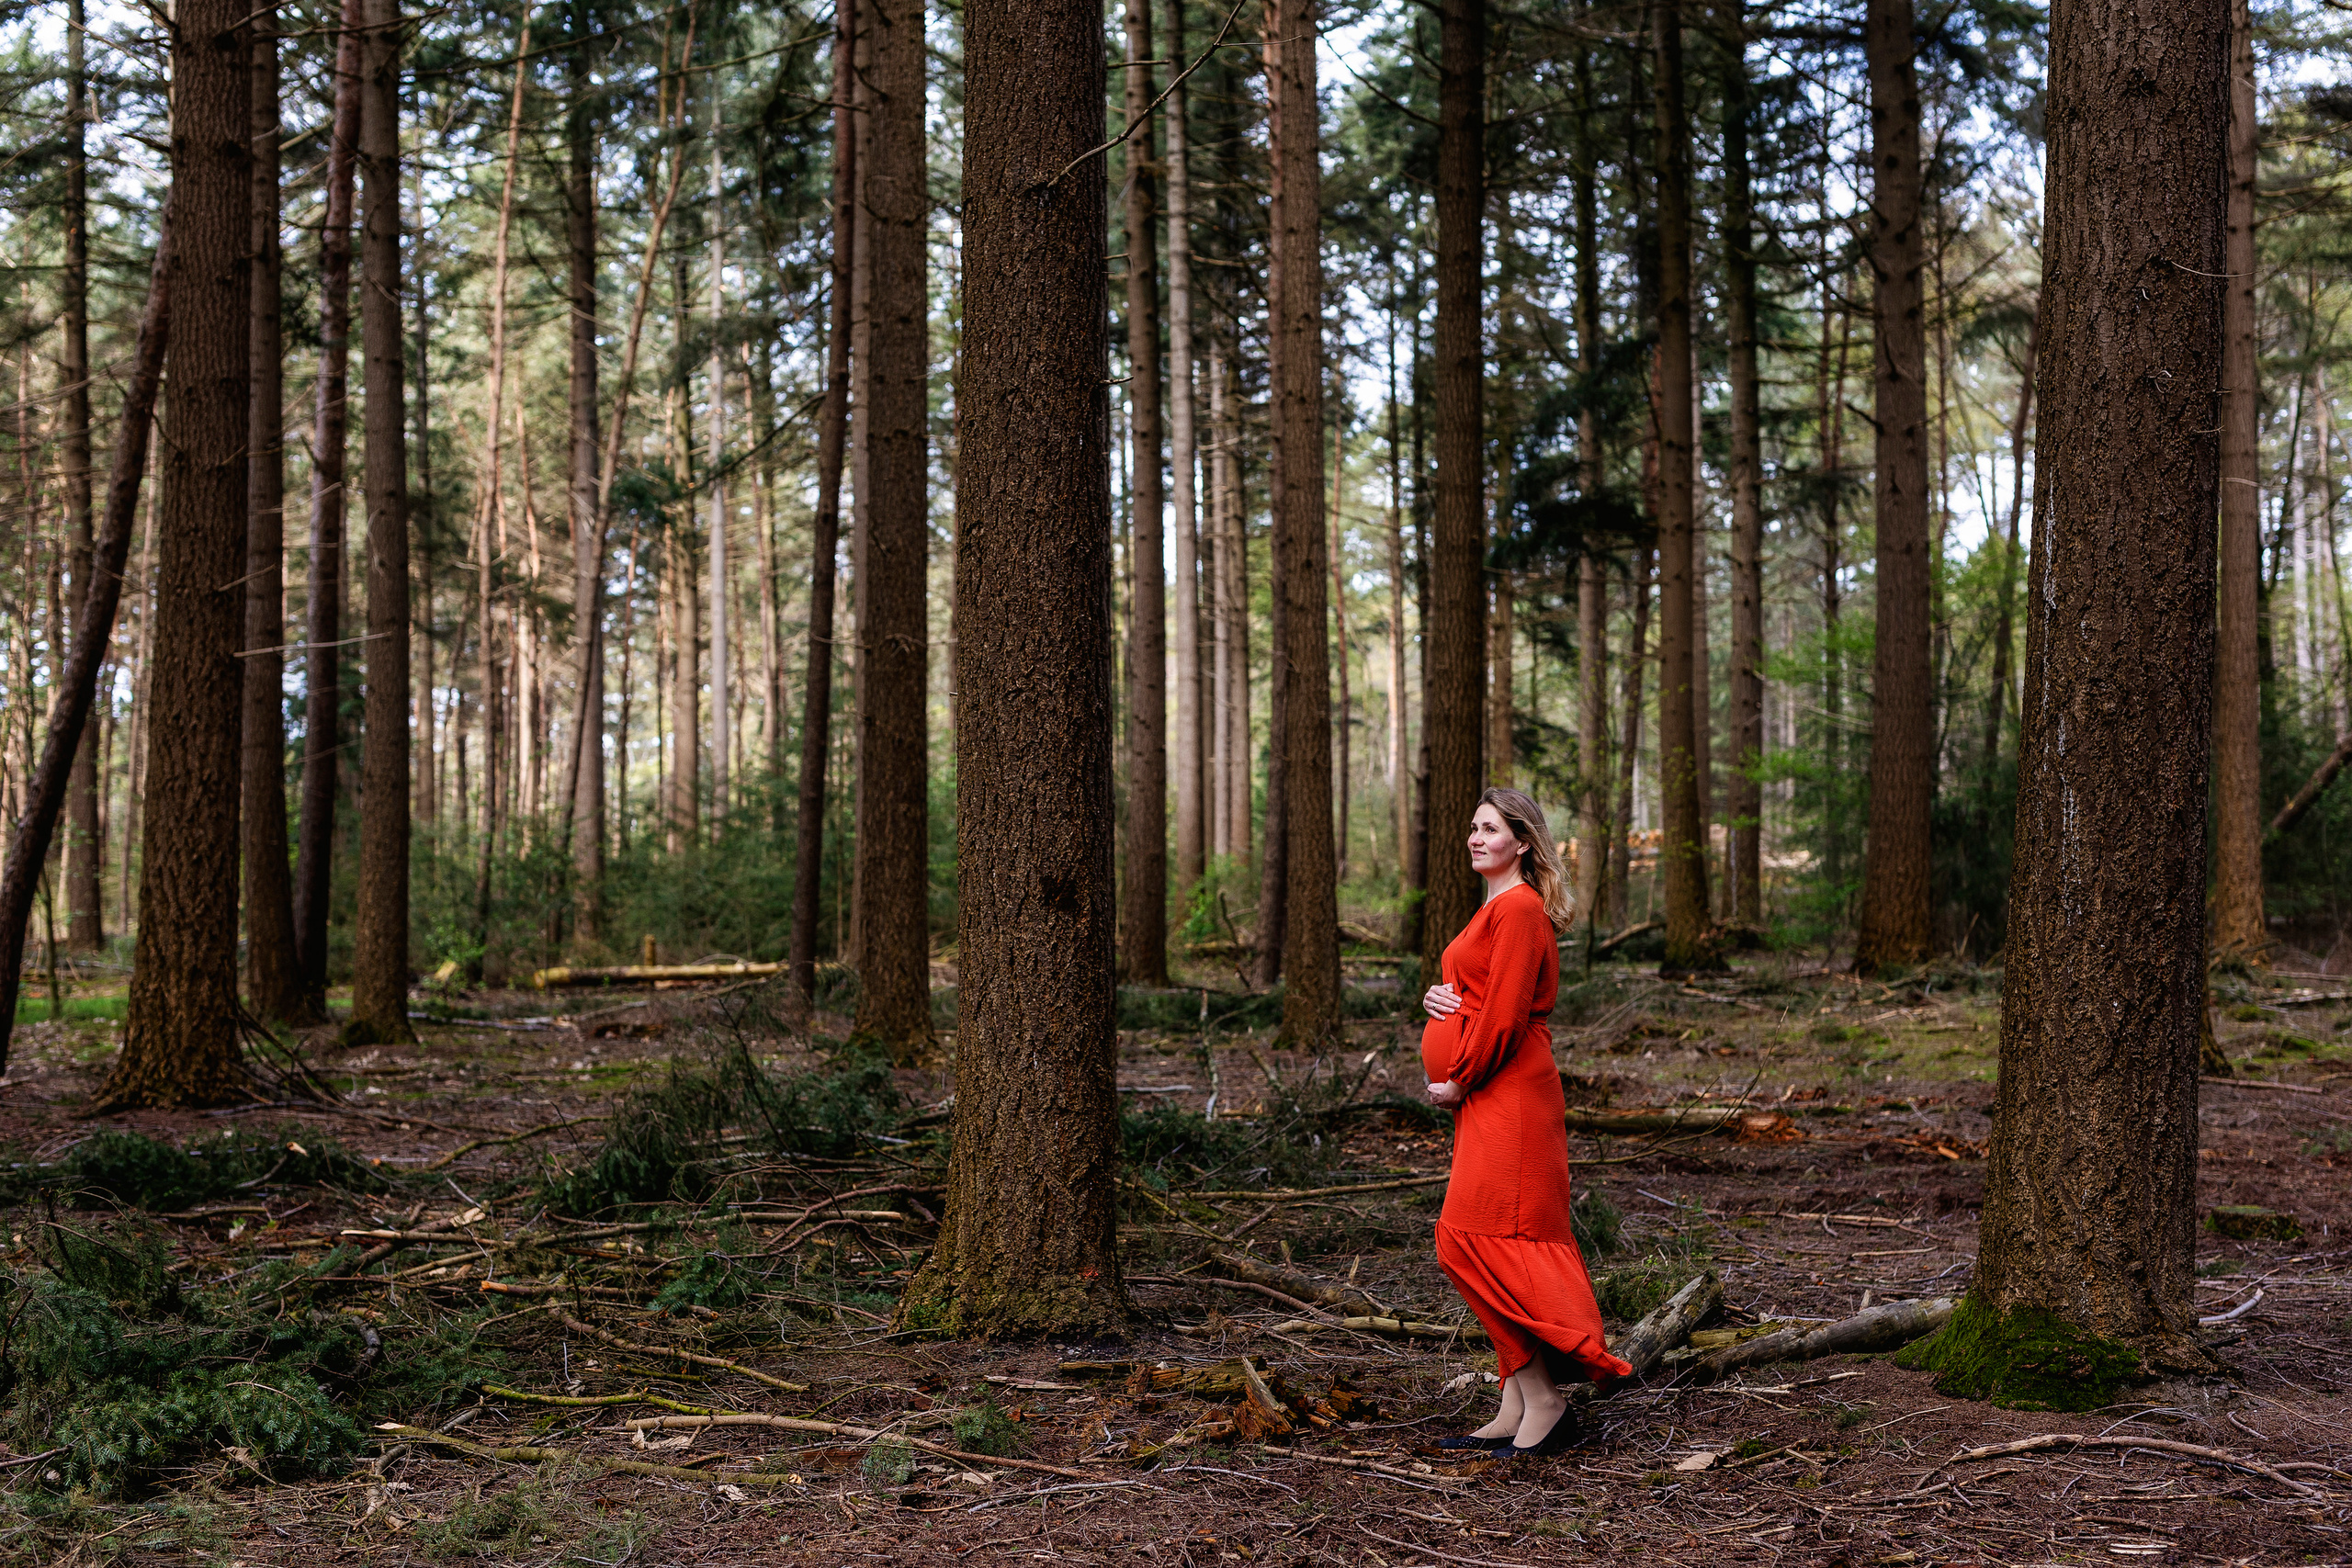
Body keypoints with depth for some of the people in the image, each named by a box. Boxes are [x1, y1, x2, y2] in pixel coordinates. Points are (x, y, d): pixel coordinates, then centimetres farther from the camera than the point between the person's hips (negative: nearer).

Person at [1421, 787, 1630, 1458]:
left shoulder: (1519, 908, -13)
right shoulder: (1498, 907, 19)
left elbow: (1504, 1012, -19)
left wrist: (1457, 1081, -11)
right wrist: (1438, 998, 3)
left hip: (1505, 1093, -10)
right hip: (1488, 1095, 10)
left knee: (1474, 1239, -13)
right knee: (1505, 1248, 9)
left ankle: (1542, 1398, -9)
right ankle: (1517, 1409, 13)